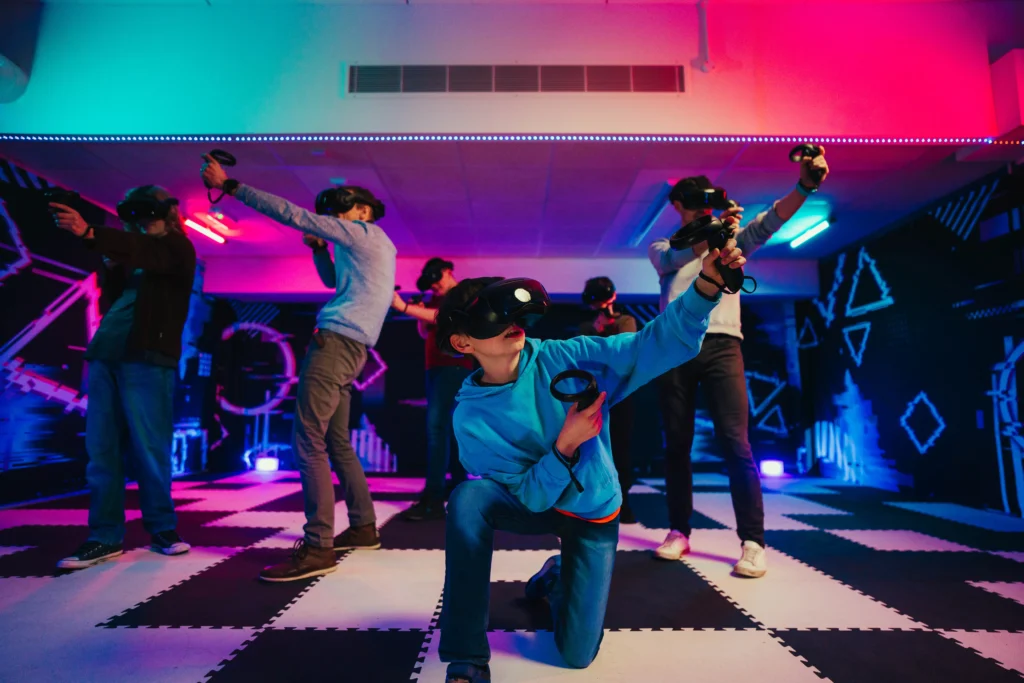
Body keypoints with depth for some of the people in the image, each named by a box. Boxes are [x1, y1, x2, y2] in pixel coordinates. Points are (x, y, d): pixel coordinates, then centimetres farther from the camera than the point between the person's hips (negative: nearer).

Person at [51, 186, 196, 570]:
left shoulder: (178, 249, 4)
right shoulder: (132, 257, 23)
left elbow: (141, 249, -17)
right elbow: (107, 302, 20)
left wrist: (89, 234, -31)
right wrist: (111, 267, 5)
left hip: (146, 360, -6)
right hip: (104, 356, 6)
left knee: (149, 449, -3)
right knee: (101, 450, 4)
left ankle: (162, 528, 10)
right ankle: (105, 537, 11)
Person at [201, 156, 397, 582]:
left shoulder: (364, 234, -3)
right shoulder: (379, 247, 24)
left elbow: (291, 214, -6)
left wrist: (230, 186, 0)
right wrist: (319, 248, 22)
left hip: (337, 340, -10)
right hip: (349, 346, 10)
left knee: (308, 441, -13)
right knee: (337, 442, 13)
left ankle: (317, 548, -12)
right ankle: (363, 527, 17)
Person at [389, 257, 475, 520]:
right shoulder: (436, 298, 20)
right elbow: (426, 333, 21)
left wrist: (404, 307, -27)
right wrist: (421, 319, 0)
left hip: (454, 367, -9)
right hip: (435, 367, 9)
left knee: (436, 424, -19)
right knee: (448, 427, 12)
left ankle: (433, 499, -23)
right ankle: (459, 483, 23)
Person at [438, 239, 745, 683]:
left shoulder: (566, 359, -20)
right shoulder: (471, 417, -19)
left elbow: (661, 344, -26)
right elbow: (529, 497, -20)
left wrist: (707, 285, -42)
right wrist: (566, 445, -37)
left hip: (591, 513, 1)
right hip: (533, 504, 0)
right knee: (469, 497, -33)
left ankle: (556, 578, 33)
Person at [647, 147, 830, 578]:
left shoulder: (731, 241, 20)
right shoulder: (663, 247, 16)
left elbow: (769, 222, 3)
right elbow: (671, 260, -8)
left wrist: (805, 186, -14)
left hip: (721, 345, 0)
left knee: (735, 441, -8)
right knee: (677, 443, 3)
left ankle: (753, 542, -1)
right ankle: (679, 532, 14)